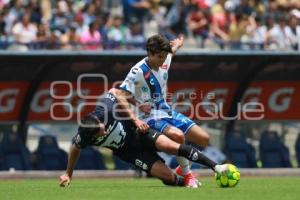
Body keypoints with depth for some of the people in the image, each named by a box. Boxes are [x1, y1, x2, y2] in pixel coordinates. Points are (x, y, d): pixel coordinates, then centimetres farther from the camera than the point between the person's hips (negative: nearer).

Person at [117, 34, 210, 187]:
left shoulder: (164, 63, -1)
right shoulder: (138, 71, -21)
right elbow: (121, 96, -22)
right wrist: (135, 119, -28)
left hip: (167, 112, 8)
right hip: (151, 117, -8)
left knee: (204, 139, 2)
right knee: (178, 135, -35)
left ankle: (183, 167, 23)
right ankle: (187, 175, -14)